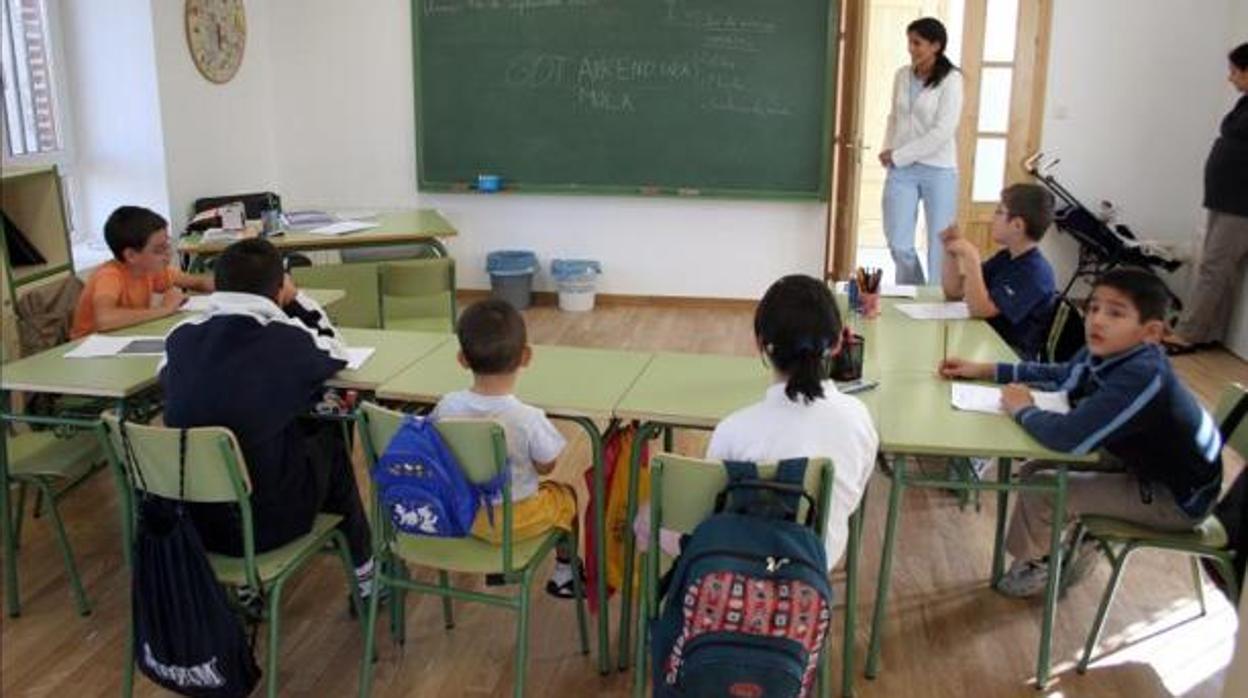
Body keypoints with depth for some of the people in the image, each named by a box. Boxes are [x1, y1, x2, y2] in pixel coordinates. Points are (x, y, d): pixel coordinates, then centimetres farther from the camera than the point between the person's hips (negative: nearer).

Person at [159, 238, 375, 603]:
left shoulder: (180, 338, -5)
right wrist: (296, 299, 12)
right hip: (266, 523, -4)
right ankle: (364, 573, 37)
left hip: (188, 519, 4)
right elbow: (336, 352, 8)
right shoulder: (287, 341, -15)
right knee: (330, 439, 22)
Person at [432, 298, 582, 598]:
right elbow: (545, 467, -13)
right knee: (564, 494, 26)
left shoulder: (447, 407, -18)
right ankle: (564, 575, 41)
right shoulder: (528, 419, -29)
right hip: (514, 521, -4)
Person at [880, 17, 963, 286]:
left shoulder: (951, 79, -8)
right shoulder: (902, 75, 7)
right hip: (902, 170, 4)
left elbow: (943, 132, -14)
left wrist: (898, 155, -12)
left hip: (938, 171, -4)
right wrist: (887, 151, 1)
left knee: (940, 245, 2)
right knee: (898, 245, 2)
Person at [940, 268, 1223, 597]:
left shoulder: (1144, 379, -37)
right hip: (1142, 463, 8)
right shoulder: (1105, 352, -11)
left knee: (1041, 488, -10)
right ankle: (1081, 543, 30)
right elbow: (1061, 375, 11)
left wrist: (1022, 410, -24)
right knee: (1037, 468, 10)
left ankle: (1030, 564, 19)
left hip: (1178, 498, -8)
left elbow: (1070, 437, -45)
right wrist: (984, 370, 6)